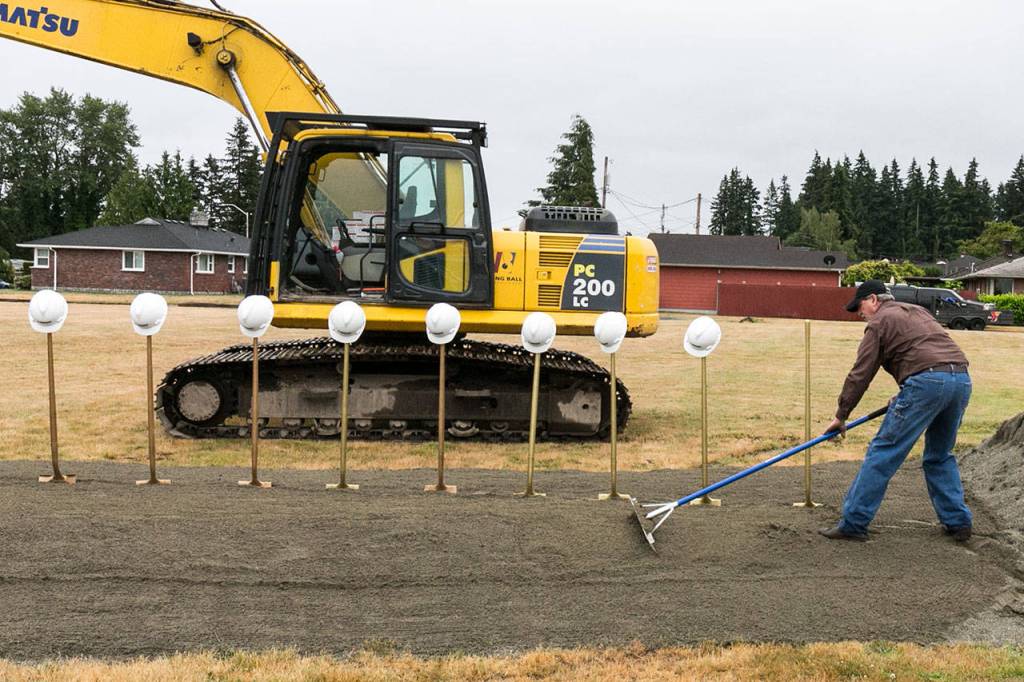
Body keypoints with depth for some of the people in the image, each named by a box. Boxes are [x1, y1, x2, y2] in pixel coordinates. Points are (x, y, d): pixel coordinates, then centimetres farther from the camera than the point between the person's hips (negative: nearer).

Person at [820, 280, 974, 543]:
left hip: (926, 382, -8)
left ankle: (853, 523, -3)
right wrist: (903, 396, 31)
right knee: (940, 456, 23)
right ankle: (958, 523, 22)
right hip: (962, 378, 8)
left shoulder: (879, 323, 7)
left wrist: (840, 416, 10)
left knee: (882, 454, -3)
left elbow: (860, 375, 4)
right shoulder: (918, 311, 29)